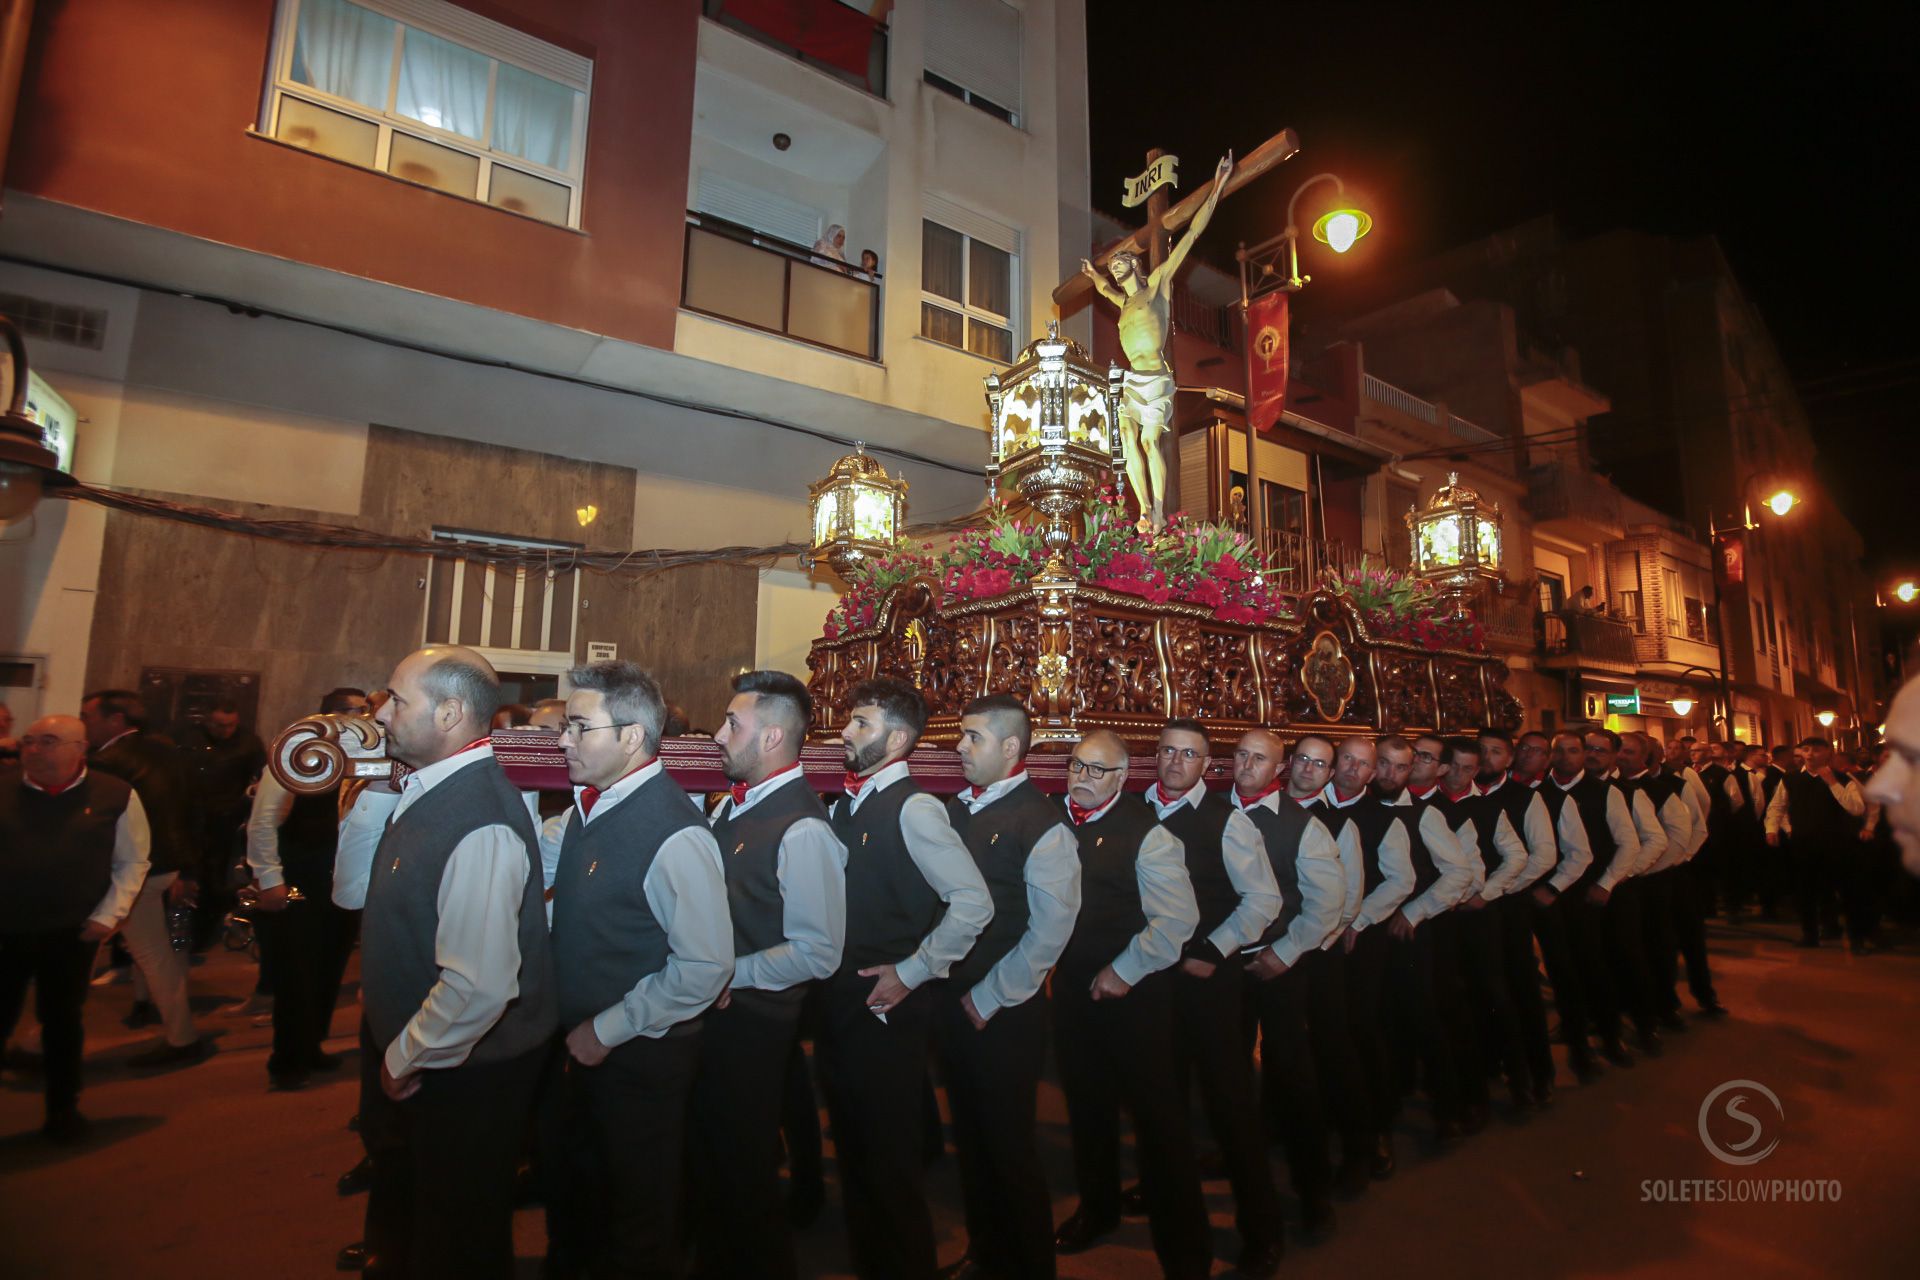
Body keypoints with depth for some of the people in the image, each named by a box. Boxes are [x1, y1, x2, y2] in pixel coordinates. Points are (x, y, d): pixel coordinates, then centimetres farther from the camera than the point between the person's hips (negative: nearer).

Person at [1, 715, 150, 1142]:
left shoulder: (116, 795, -3)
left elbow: (131, 862, 2)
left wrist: (108, 915, -7)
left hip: (72, 932, -1)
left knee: (62, 1020, 10)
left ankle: (63, 1109, 26)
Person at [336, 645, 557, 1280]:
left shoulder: (480, 822, -33)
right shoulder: (421, 790, -2)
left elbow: (480, 987, -36)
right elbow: (352, 891, 7)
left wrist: (406, 1060, -18)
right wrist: (373, 792, -5)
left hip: (462, 1073, -9)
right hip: (406, 1054, 9)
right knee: (400, 1208, 33)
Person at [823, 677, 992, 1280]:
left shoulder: (913, 808, -18)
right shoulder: (844, 806, 6)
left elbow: (973, 902, -23)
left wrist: (912, 972, -18)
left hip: (886, 1009, -8)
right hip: (839, 1000, 8)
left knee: (889, 1159, 8)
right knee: (853, 1149, 22)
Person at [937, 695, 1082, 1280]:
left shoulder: (1042, 824, -15)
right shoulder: (953, 811, 4)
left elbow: (1050, 929, -17)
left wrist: (990, 998, -13)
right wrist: (942, 984, 4)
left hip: (1005, 1011, -6)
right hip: (951, 1002, 6)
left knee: (1008, 1144, 9)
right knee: (969, 1137, 20)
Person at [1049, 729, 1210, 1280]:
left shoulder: (1146, 831, -14)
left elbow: (1177, 919, -19)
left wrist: (1125, 972, -16)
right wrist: (1049, 959, 6)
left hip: (1131, 990, -5)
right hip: (1071, 985, 5)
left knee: (1155, 1112, 4)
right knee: (1086, 1104, 20)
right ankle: (1097, 1208, 44)